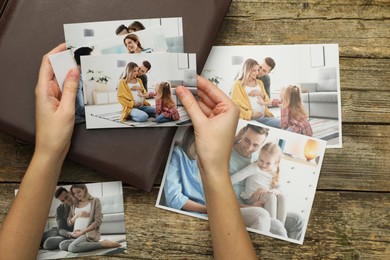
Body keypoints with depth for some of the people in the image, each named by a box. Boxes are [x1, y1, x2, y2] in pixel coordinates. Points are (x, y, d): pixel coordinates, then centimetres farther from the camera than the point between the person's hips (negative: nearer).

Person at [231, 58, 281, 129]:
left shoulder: (259, 83, 22)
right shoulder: (238, 84, 2)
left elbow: (267, 101, 23)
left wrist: (262, 95, 0)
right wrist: (250, 115, -17)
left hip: (264, 116, 6)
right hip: (250, 119, -6)